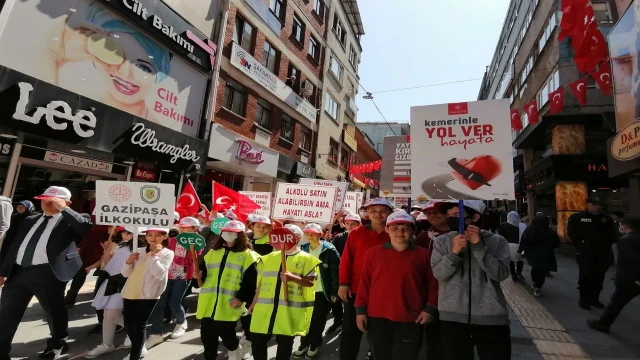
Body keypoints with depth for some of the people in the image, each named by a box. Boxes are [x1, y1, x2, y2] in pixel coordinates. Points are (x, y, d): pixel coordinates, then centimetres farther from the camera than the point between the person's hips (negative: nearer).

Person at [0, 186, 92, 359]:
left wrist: (63, 208, -20)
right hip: (18, 270, 6)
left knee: (54, 311, 9)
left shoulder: (70, 221, -5)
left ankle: (58, 344, 30)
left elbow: (86, 227, -27)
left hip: (47, 273, -6)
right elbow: (15, 246, 19)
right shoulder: (30, 220, 16)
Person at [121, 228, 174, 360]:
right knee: (128, 324, 14)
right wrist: (128, 262, -7)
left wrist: (154, 255, -18)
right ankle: (140, 349, 36)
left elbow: (158, 273, -18)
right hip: (130, 293, 6)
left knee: (139, 325, -4)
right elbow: (126, 274, 12)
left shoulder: (167, 253, -5)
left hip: (148, 295, -6)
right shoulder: (139, 252, 11)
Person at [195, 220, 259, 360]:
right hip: (207, 304, 6)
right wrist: (199, 275, -3)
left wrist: (241, 298, -17)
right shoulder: (213, 252, 15)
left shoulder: (248, 255, -5)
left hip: (229, 306, -5)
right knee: (207, 337, 12)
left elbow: (251, 281, -10)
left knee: (226, 334, 4)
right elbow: (204, 272, 19)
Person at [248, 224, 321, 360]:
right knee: (257, 341, 9)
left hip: (290, 311, -4)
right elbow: (262, 282, 16)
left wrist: (293, 278, -24)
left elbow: (311, 282, -10)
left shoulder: (306, 259, -2)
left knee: (285, 343, 8)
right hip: (265, 309, 4)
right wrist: (254, 303, 16)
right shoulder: (271, 257, 13)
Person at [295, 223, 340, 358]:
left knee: (318, 320, 10)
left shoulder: (329, 250, -12)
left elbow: (335, 272, -12)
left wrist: (335, 292, -14)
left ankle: (315, 345, 29)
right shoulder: (303, 249, 4)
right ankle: (305, 343, 32)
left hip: (322, 291, -4)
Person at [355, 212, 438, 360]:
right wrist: (361, 310, 2)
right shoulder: (373, 252, 2)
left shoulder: (424, 254, 1)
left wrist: (430, 308, -5)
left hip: (411, 319, -1)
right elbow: (364, 283, 4)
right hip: (377, 318, 1)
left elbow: (433, 284, 4)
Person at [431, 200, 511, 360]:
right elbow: (439, 273, -8)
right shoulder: (442, 241, 1)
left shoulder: (497, 241, 1)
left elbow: (501, 274, -10)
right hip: (453, 317, 1)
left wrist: (478, 247, -18)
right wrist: (454, 252, -23)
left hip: (492, 317, 0)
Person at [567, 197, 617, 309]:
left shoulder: (607, 219, 12)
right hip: (585, 252, -4)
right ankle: (584, 299, 6)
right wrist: (580, 244, -9)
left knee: (599, 277, 8)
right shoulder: (577, 217, -2)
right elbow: (571, 232, -3)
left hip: (603, 253, 4)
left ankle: (594, 299, 20)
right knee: (586, 276, -3)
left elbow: (612, 234, 18)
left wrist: (607, 245, 5)